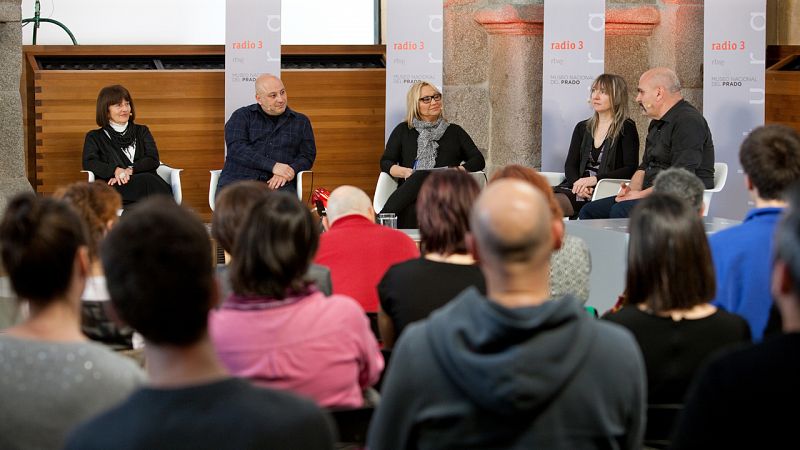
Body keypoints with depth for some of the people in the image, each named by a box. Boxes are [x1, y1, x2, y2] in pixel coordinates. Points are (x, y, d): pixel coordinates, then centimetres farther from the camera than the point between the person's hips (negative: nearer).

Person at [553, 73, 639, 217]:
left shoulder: (626, 128, 2)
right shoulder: (582, 128, 20)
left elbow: (631, 169, -7)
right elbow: (570, 165, 12)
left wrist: (595, 179, -17)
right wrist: (578, 184, -11)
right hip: (579, 188, 6)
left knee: (554, 203, -31)